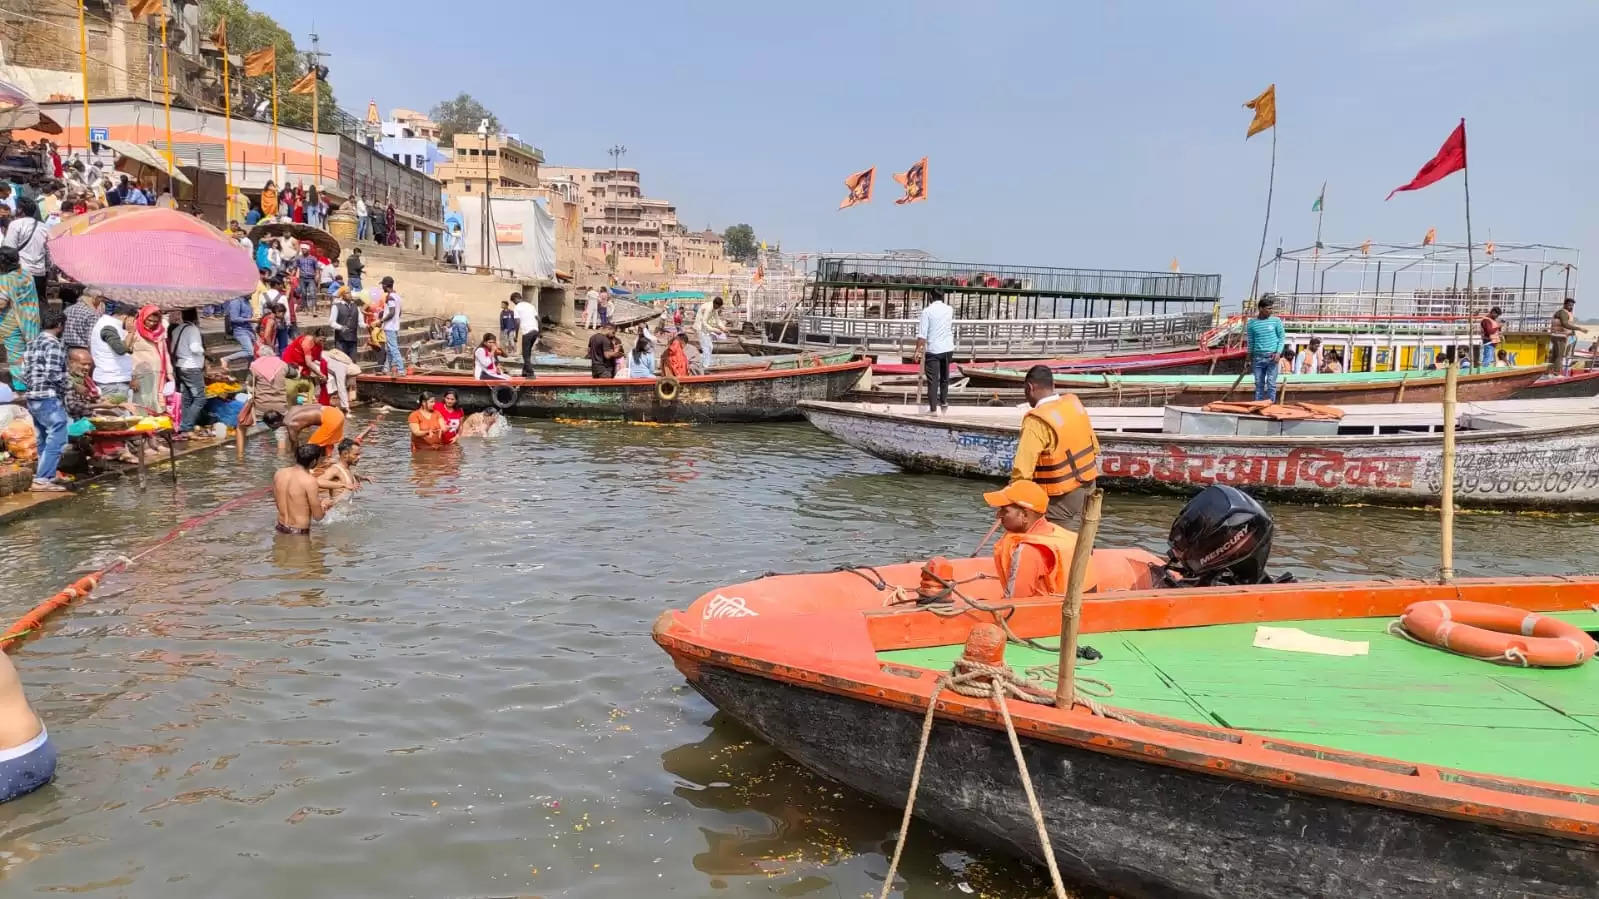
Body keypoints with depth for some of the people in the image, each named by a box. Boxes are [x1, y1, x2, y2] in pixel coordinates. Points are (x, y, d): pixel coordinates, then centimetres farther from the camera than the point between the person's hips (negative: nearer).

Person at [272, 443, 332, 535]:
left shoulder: (279, 473, -1)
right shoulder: (309, 481, -20)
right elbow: (318, 516, -14)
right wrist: (324, 504, 10)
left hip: (281, 528, 7)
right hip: (299, 532, -7)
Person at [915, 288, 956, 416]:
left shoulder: (927, 311, -8)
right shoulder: (949, 310, 6)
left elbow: (922, 334, -13)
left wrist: (918, 350, -8)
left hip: (933, 349, -4)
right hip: (948, 348, 4)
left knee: (933, 380, -3)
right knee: (945, 377, 21)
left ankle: (933, 409, -6)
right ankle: (944, 402, 31)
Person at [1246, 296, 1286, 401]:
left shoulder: (1276, 321, 3)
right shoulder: (1252, 323, 4)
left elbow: (1281, 338, 5)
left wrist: (1278, 353, -9)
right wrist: (1249, 359, 12)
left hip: (1272, 357, -1)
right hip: (1258, 357, 1)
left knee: (1271, 384, -1)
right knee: (1259, 384, 6)